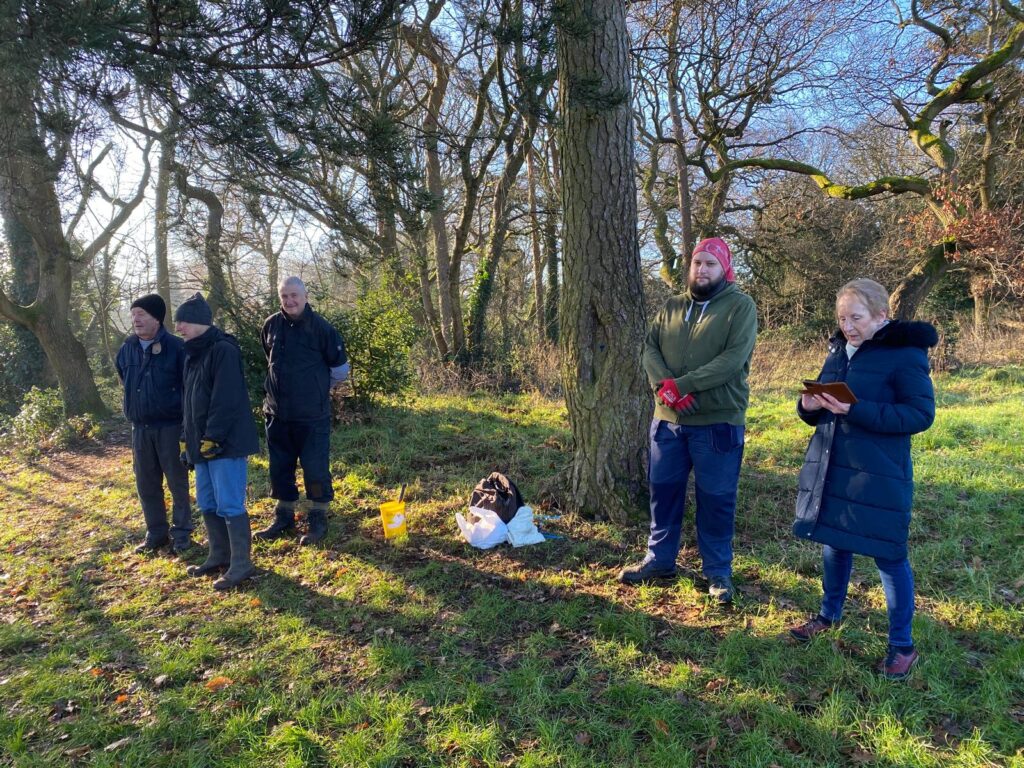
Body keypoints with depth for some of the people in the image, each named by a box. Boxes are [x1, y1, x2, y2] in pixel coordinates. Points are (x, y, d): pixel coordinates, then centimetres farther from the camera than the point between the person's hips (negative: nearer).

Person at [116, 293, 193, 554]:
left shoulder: (177, 348, -12)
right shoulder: (127, 348, 5)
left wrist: (187, 420, -8)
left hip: (170, 425, -5)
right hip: (140, 427, 6)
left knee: (177, 480, 4)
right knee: (146, 483, 12)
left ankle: (181, 532, 16)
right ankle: (156, 532, 25)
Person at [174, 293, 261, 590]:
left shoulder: (223, 350, -13)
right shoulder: (193, 354, 16)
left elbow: (226, 400, -20)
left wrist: (212, 437, -21)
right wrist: (186, 439, 17)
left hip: (226, 443, -10)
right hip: (202, 444, 10)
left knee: (229, 505, -6)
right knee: (207, 503, 15)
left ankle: (241, 565, 3)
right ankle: (219, 556, 28)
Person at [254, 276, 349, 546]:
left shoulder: (320, 327, -11)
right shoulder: (271, 325, 2)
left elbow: (340, 369, 0)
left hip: (313, 415, -4)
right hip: (277, 413, 5)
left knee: (315, 468, 1)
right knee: (280, 468, 13)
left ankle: (318, 521, 15)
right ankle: (283, 518, 28)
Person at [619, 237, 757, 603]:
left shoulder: (741, 306, -5)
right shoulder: (672, 306, 11)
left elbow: (733, 359, -16)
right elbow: (650, 348, 3)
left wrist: (681, 386, -20)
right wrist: (664, 385, -17)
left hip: (717, 422, -5)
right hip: (667, 420, 5)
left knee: (716, 500, 7)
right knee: (663, 491, 14)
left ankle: (718, 571, 24)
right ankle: (659, 559, 31)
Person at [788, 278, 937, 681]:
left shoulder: (905, 353, -11)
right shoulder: (839, 350, 10)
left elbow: (921, 413, -16)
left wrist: (856, 410, -25)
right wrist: (809, 406, -7)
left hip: (879, 475, -6)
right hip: (831, 469, 7)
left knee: (888, 556, 4)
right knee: (834, 544, 18)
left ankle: (902, 644, 21)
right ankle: (829, 615, 37)